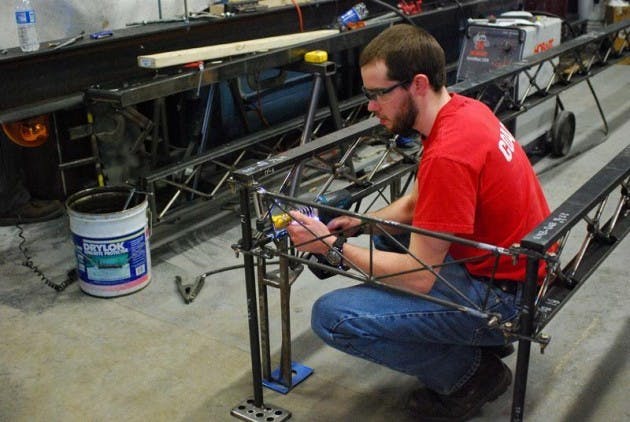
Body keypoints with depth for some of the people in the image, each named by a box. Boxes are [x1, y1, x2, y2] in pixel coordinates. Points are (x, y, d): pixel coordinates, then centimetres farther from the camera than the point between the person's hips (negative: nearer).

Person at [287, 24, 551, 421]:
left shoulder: (448, 155, -28)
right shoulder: (462, 109, 1)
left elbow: (420, 276, -24)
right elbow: (415, 202, 14)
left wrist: (332, 246, -15)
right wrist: (359, 223, 0)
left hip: (504, 297, -9)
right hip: (514, 267, 10)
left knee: (334, 318, -18)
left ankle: (470, 373, 1)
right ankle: (483, 335, 18)